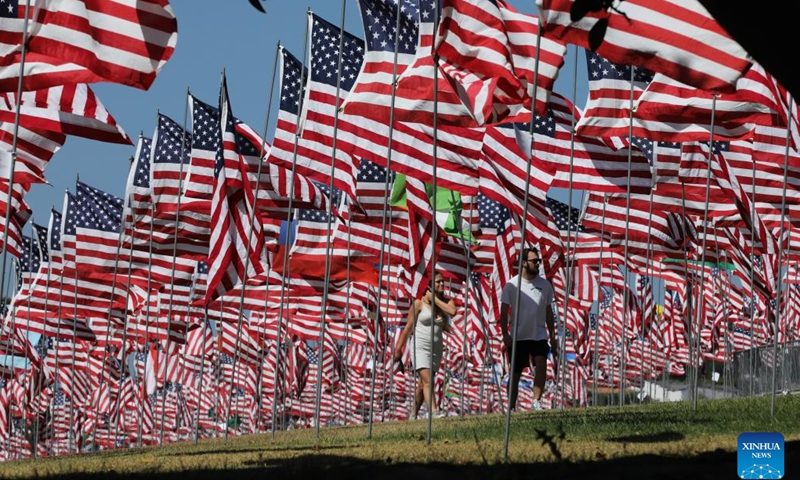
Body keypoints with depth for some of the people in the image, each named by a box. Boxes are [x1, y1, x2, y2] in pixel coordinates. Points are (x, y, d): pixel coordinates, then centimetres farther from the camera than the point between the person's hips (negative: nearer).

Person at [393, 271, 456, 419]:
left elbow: (452, 311, -19)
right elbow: (409, 327, 0)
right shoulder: (419, 303, -5)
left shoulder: (446, 301, 6)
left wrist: (435, 299, -12)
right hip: (420, 346, -5)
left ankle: (413, 415, 23)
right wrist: (399, 348, 4)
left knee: (423, 385, 11)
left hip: (436, 347, 5)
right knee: (427, 382, -18)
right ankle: (433, 414, -31)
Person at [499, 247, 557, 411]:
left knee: (541, 364, -22)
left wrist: (553, 337, 12)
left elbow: (548, 312, 14)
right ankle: (511, 407, 15)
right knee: (515, 373, 5)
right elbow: (504, 312, -2)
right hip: (518, 336, -1)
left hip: (539, 336, 1)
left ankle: (536, 402, -25)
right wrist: (505, 334, -13)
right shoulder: (512, 285, -2)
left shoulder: (545, 285, 7)